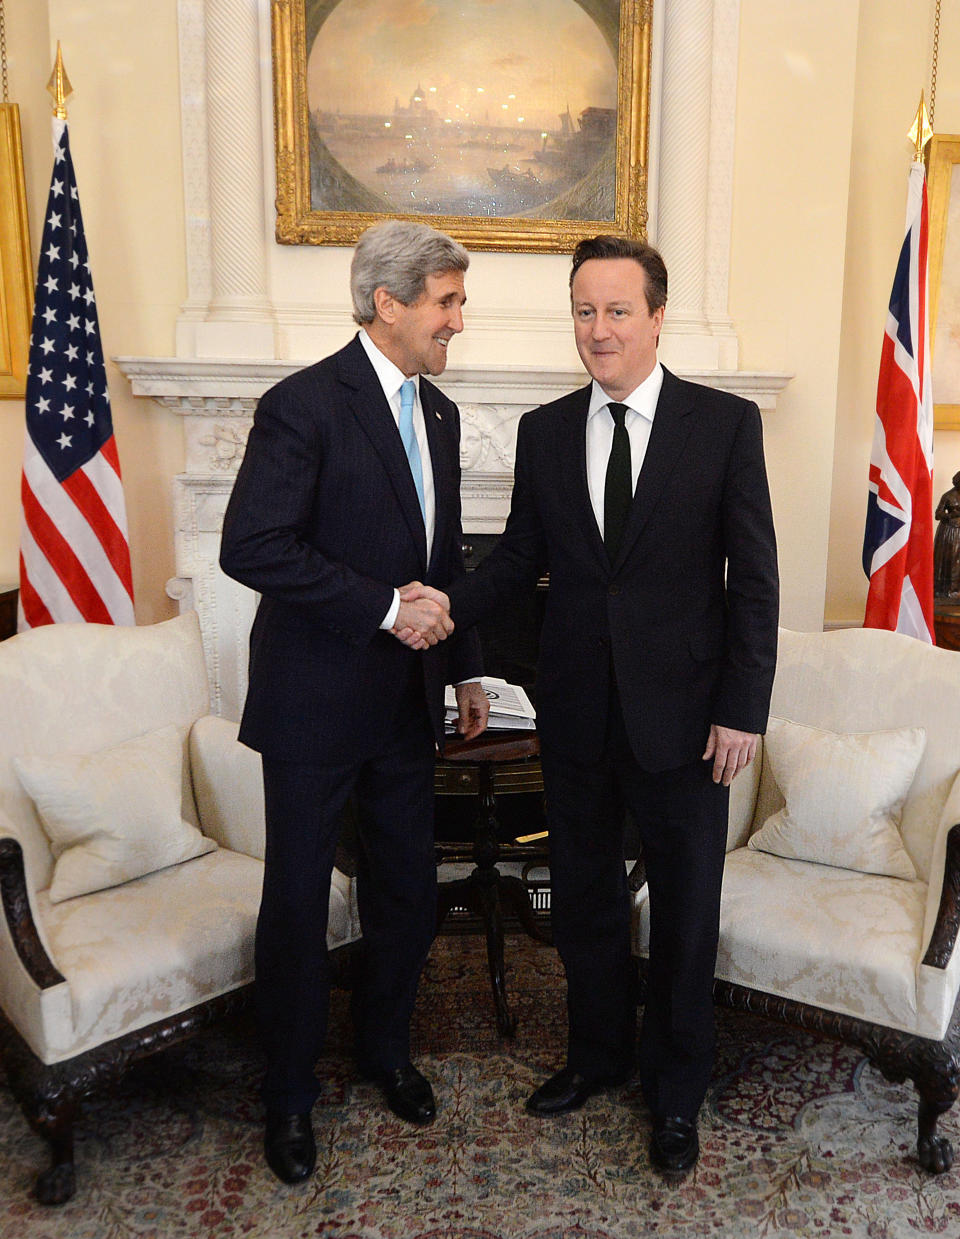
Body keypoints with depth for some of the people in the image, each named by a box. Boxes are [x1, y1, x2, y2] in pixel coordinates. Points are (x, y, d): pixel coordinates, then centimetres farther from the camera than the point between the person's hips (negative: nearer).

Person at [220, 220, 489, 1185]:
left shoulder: (438, 414, 11)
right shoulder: (305, 405, -14)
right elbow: (252, 547, -22)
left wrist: (465, 666, 14)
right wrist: (386, 608, -21)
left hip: (405, 704, 7)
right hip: (316, 702, -6)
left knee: (408, 895, 16)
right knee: (297, 902, 9)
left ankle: (385, 1049, 41)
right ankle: (289, 1095, 30)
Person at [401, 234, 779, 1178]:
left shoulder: (725, 423, -5)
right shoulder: (544, 431, 4)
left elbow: (753, 577, -6)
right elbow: (521, 554, 7)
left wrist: (743, 709, -10)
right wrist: (449, 603, -11)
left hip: (682, 711, -3)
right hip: (577, 710, 3)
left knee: (685, 907, 11)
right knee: (582, 896, 17)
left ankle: (675, 1086, 33)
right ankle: (598, 1053, 41)